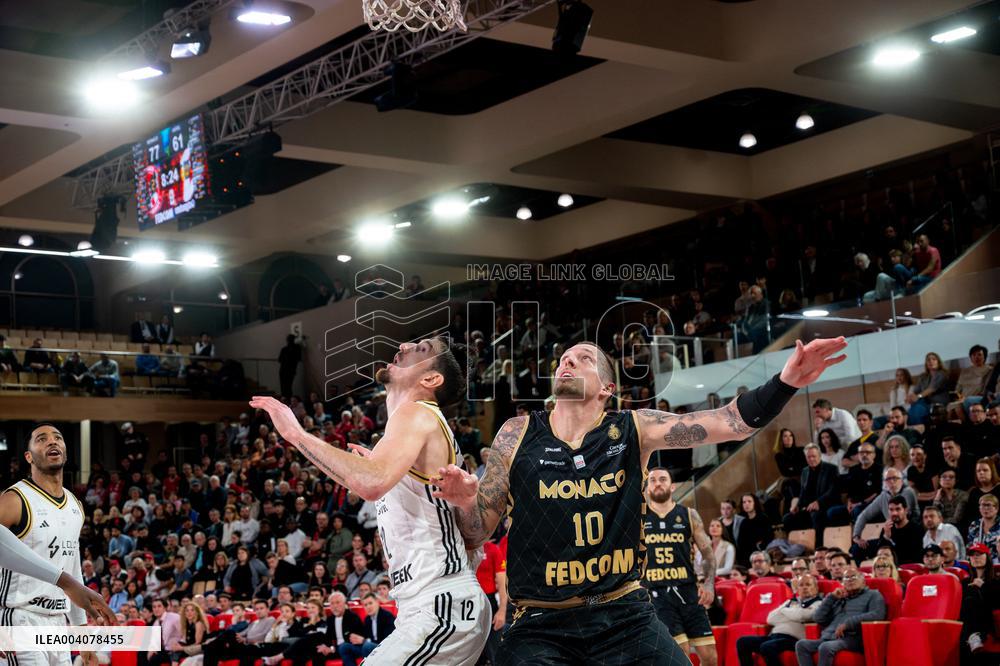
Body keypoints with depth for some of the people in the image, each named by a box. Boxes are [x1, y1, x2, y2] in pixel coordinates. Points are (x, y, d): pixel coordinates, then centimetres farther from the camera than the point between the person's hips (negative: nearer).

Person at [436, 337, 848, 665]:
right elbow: (476, 534, 3)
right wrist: (465, 502, -20)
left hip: (625, 615, 1)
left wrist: (785, 383, -27)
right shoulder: (517, 436, -1)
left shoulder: (634, 432, -1)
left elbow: (731, 424, -10)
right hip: (541, 624, -1)